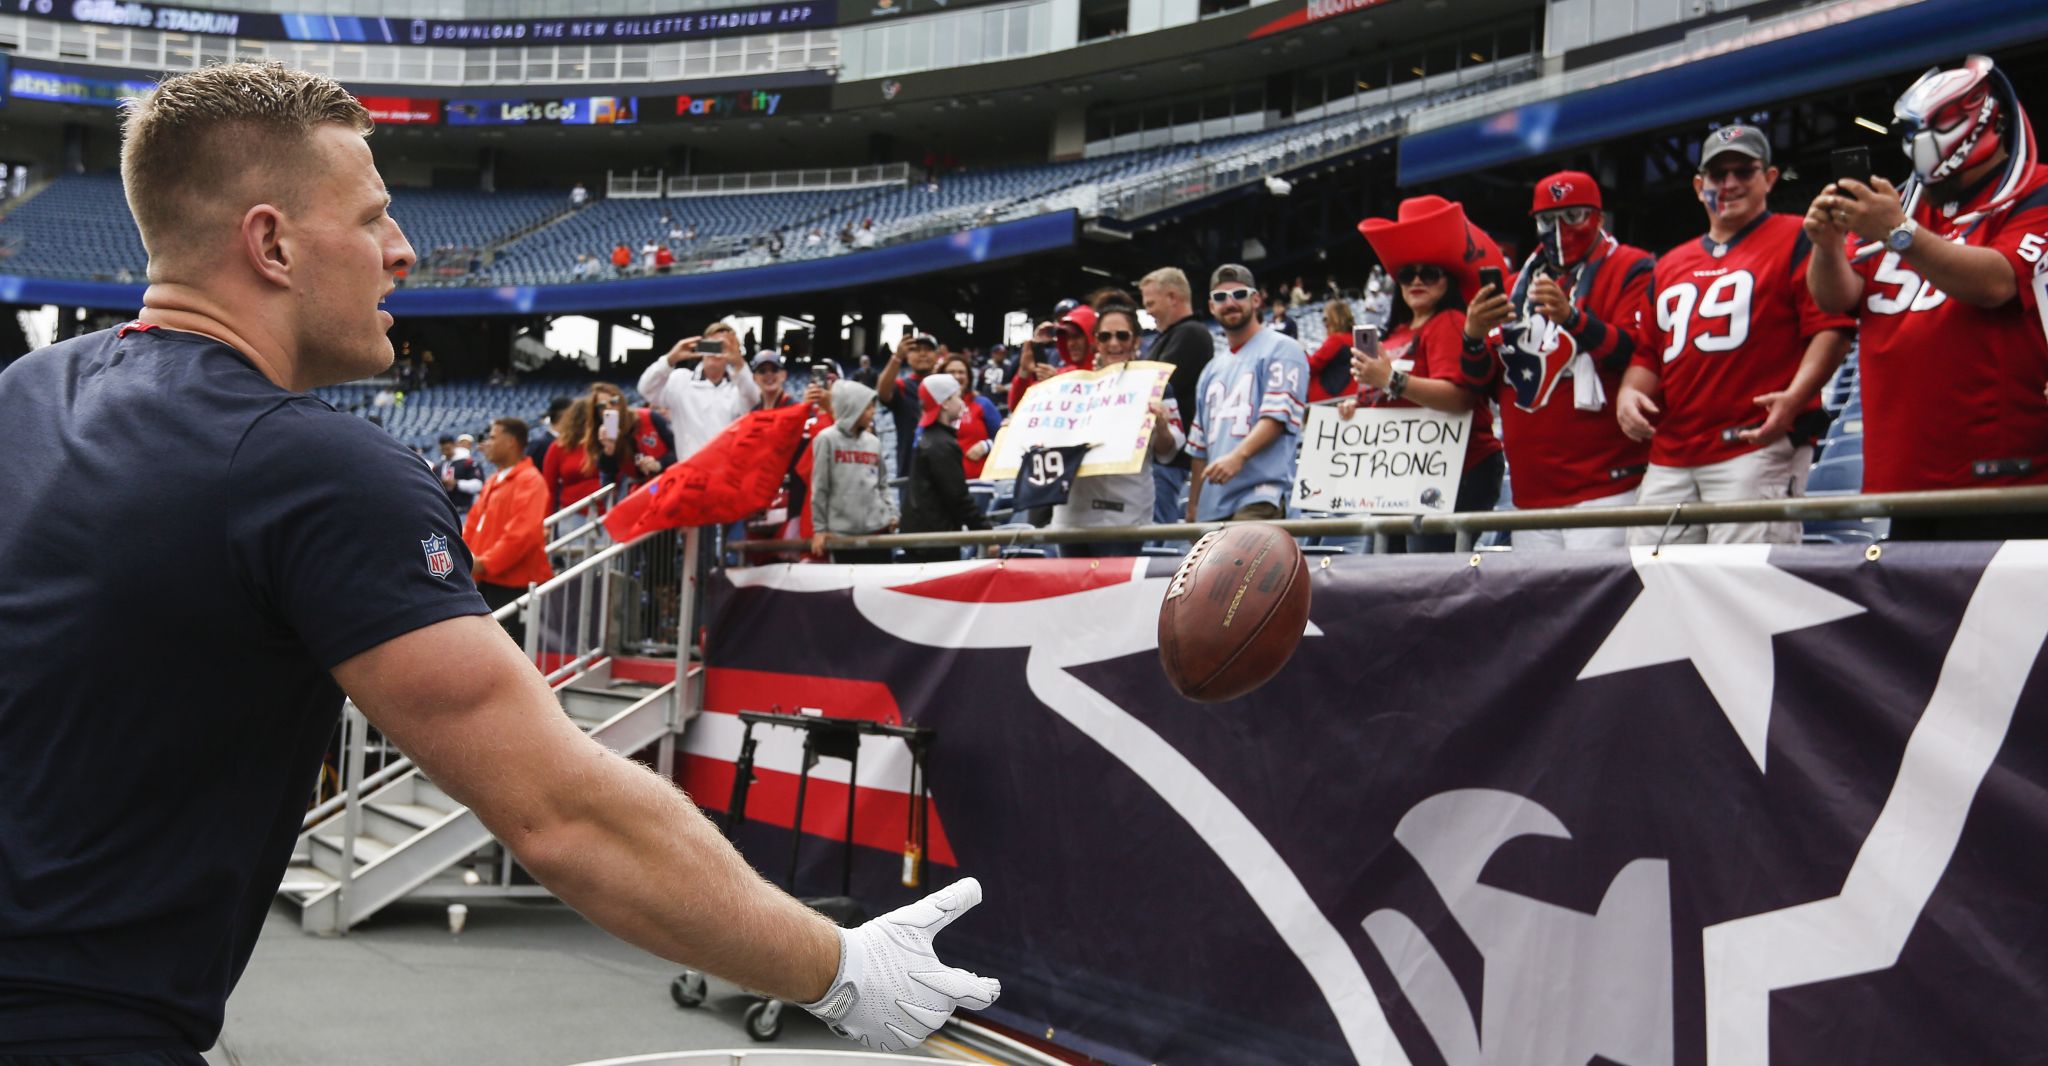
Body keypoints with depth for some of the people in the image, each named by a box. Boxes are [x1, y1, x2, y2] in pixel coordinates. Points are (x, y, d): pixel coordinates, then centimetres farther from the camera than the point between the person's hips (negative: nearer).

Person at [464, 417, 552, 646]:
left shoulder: (529, 481, -12)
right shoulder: (494, 481, 18)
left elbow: (523, 533, -24)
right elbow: (473, 525, 20)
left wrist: (485, 563, -23)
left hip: (513, 582, -9)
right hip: (488, 580, 9)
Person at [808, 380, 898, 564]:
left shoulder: (873, 442, 10)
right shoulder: (827, 439, -3)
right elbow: (819, 488, -3)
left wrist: (891, 513, 2)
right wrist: (819, 528, -3)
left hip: (878, 528, 4)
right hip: (842, 531, -4)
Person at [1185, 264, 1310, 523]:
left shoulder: (1280, 349, 2)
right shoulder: (1212, 369, 24)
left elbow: (1278, 415, -12)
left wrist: (1238, 455, -27)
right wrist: (1192, 505, 19)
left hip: (1259, 494, -7)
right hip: (1211, 504, 7)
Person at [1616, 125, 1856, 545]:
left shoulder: (1796, 240, 4)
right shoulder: (1669, 265, 24)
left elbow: (1831, 327, -6)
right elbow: (1648, 353, 25)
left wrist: (1795, 396, -21)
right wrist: (1628, 393, 3)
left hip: (1758, 446, -6)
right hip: (1669, 457, 7)